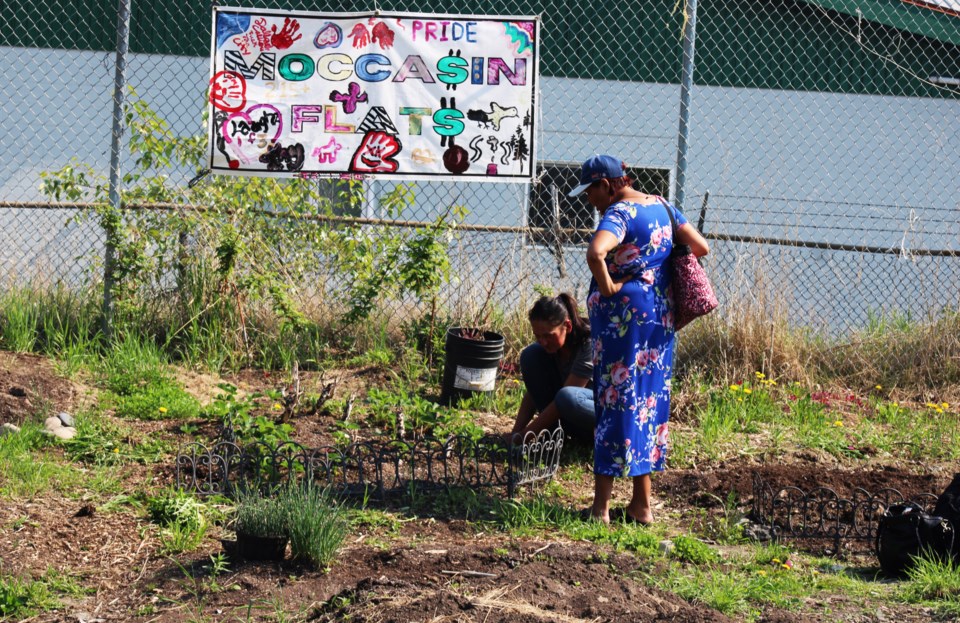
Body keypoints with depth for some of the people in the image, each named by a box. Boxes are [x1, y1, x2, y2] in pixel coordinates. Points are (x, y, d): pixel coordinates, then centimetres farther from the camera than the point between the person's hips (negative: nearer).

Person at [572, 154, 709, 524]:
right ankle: (642, 504, 19)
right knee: (650, 402, 13)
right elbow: (701, 247, 12)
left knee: (616, 403, -2)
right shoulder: (662, 207, 9)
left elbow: (596, 253, -34)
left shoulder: (618, 214, -15)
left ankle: (601, 505, 2)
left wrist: (606, 286, -19)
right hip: (661, 317, 8)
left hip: (622, 317, -8)